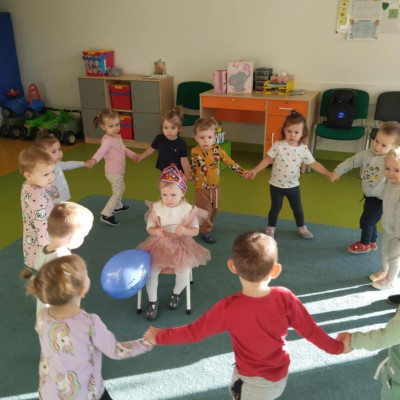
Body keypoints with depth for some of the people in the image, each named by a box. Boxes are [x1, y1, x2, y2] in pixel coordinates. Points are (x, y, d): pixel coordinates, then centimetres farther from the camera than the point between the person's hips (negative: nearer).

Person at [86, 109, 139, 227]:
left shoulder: (117, 137, 4)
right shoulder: (107, 140, -26)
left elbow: (123, 148, 20)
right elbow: (101, 151, -42)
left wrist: (132, 154, 6)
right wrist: (93, 160, -60)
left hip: (118, 171, 10)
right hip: (113, 173, -10)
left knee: (120, 189, 27)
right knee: (118, 192, -5)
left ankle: (117, 206, 49)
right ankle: (106, 215, 0)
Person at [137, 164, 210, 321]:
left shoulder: (188, 209, -9)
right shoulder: (156, 208, -5)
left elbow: (195, 230, -7)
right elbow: (149, 227, 1)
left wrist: (185, 231, -29)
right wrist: (155, 231, -23)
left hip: (181, 245, -1)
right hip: (160, 244, 1)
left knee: (184, 273, -20)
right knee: (151, 270, -17)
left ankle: (177, 293, 19)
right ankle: (152, 301, 10)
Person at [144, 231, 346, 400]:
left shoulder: (229, 308, -31)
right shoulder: (285, 297, -24)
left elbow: (193, 332, -19)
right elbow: (310, 330, -12)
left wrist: (160, 336, -3)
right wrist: (336, 347, 7)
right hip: (281, 377, 4)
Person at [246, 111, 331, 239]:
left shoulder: (303, 149, -9)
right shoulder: (278, 146, -17)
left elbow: (314, 164, -6)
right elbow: (267, 159, -10)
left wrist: (328, 174, -13)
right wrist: (255, 170, -17)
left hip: (293, 185, 2)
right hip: (276, 185, -2)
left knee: (297, 208, 17)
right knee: (275, 207, 12)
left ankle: (301, 227, 39)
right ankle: (270, 228, 32)